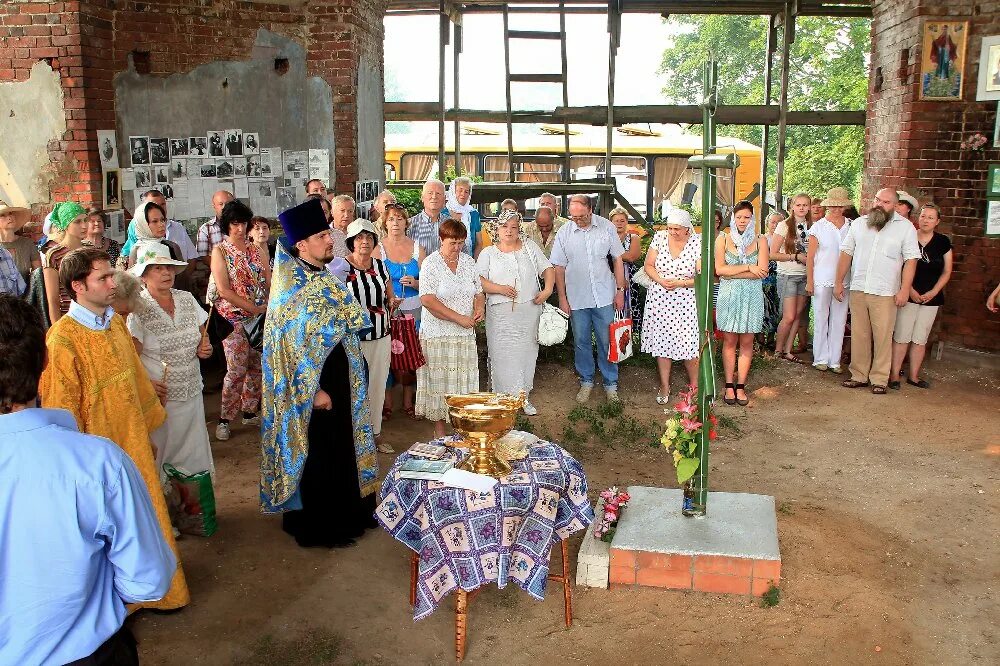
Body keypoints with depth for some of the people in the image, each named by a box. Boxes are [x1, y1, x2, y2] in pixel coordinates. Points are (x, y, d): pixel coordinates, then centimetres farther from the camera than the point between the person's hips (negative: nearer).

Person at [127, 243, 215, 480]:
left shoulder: (187, 299, 5)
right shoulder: (137, 309, -9)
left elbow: (203, 335, 19)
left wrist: (204, 349, -2)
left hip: (192, 393, 5)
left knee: (192, 457, 10)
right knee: (157, 456, 3)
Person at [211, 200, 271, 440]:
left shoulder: (257, 250, 10)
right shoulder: (220, 251, -2)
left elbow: (269, 282, 8)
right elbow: (224, 290, -10)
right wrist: (254, 308, -15)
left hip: (260, 316, 4)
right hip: (234, 317, -4)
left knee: (257, 366, 8)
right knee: (237, 370, -7)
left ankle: (249, 412, 23)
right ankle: (225, 418, 7)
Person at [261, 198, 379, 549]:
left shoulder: (323, 279, 8)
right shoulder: (292, 288, -18)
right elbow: (294, 347, -20)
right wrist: (313, 391, -20)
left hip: (339, 382, 9)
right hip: (311, 388, -9)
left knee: (342, 448, 18)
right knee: (315, 455, 4)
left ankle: (345, 514, 33)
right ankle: (315, 526, 20)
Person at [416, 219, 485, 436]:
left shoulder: (468, 262, 10)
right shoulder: (431, 263, -7)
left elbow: (479, 292, 18)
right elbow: (427, 299, -16)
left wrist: (480, 307, -6)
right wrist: (459, 318, -17)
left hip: (465, 334, 5)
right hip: (438, 334, -5)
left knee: (464, 380, 5)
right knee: (439, 381, 0)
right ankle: (439, 431, 11)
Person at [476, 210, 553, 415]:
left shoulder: (530, 247, 12)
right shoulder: (488, 253, 7)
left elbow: (548, 269, 12)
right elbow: (478, 281, -2)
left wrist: (548, 289, -5)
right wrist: (499, 288, -16)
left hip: (529, 312, 2)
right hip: (500, 315, -2)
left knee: (526, 353, 6)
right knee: (502, 356, -4)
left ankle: (524, 398, 18)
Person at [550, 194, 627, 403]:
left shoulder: (606, 227, -4)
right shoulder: (564, 233, -3)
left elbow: (617, 259, 3)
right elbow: (559, 267, 3)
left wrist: (620, 290, 1)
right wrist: (562, 298, 1)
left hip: (604, 297, -1)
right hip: (576, 298, 1)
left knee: (607, 342, 5)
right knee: (581, 342, 11)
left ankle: (611, 384, 17)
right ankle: (586, 381, 26)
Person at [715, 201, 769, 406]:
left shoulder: (760, 241, 4)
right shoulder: (723, 240, 4)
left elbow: (763, 271, -7)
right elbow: (719, 269, -8)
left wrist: (732, 273, -11)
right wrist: (748, 268, -11)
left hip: (751, 296, 1)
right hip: (728, 295, 0)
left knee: (746, 343, 3)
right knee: (729, 342, 2)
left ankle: (740, 387, 9)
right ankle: (729, 387, 8)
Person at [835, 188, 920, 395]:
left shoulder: (905, 227, 0)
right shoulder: (859, 223, 10)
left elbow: (910, 260, -3)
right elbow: (846, 253, 13)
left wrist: (904, 290, -10)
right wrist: (838, 282, 9)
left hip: (885, 293, -3)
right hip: (858, 290, 3)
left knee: (883, 337, -3)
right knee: (859, 335, 7)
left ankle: (879, 380, 5)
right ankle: (859, 376, 15)